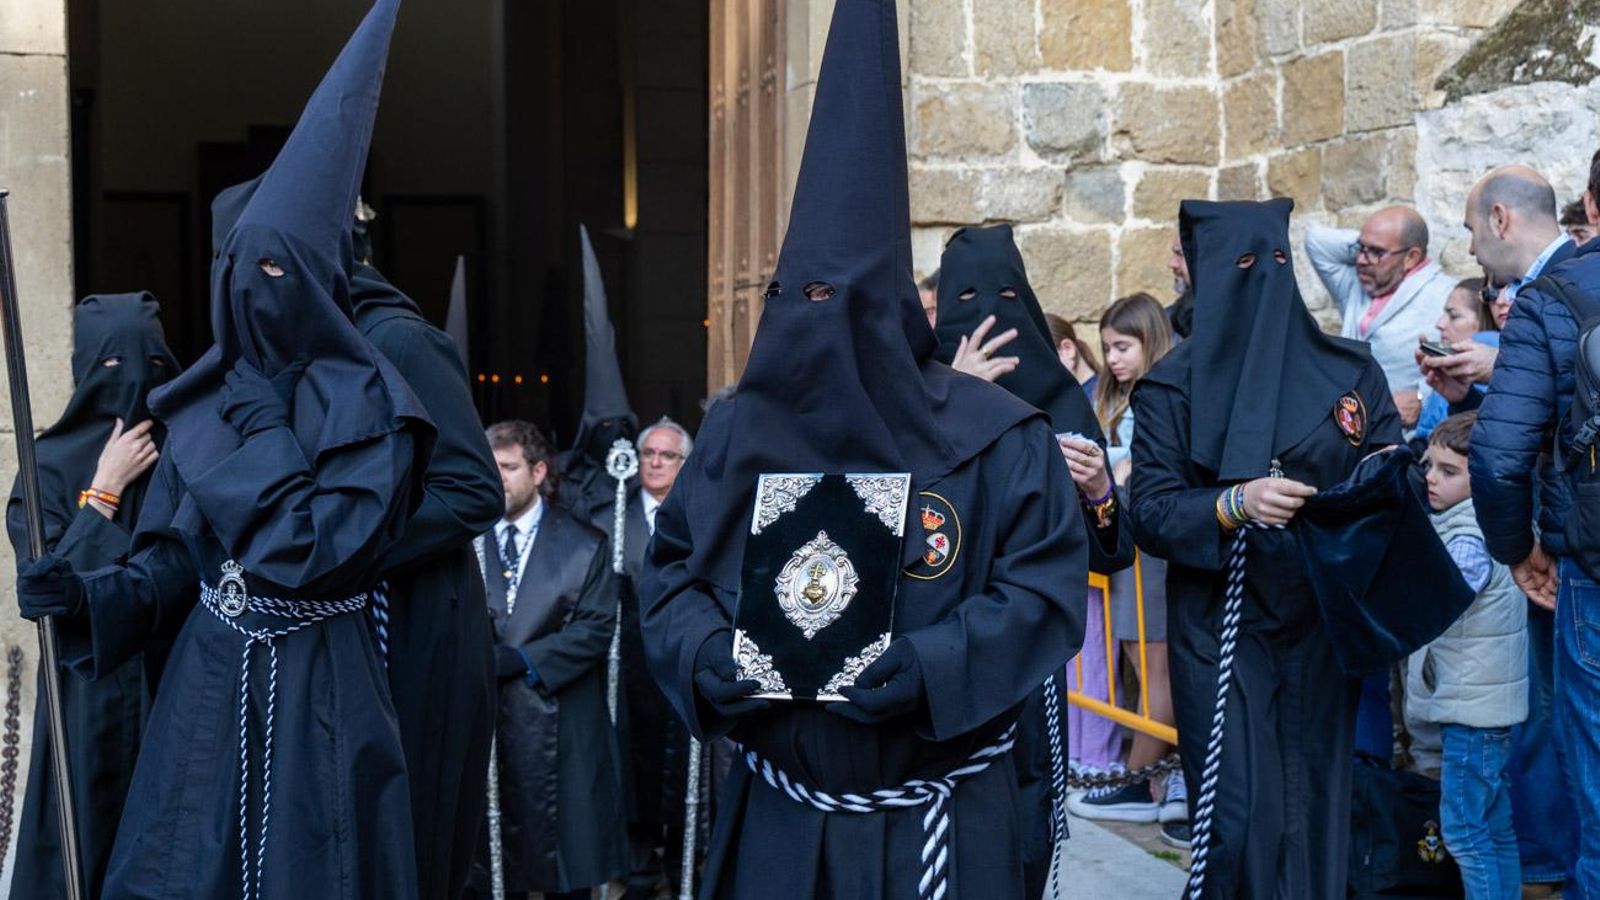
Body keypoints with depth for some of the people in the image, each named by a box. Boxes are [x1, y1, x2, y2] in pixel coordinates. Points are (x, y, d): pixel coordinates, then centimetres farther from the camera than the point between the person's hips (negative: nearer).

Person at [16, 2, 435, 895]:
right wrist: (90, 596, -11)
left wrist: (263, 434, -13)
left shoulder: (371, 404, -8)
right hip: (206, 693, 5)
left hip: (319, 700, -5)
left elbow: (319, 551, -20)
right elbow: (175, 559, 7)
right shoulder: (207, 398, 7)